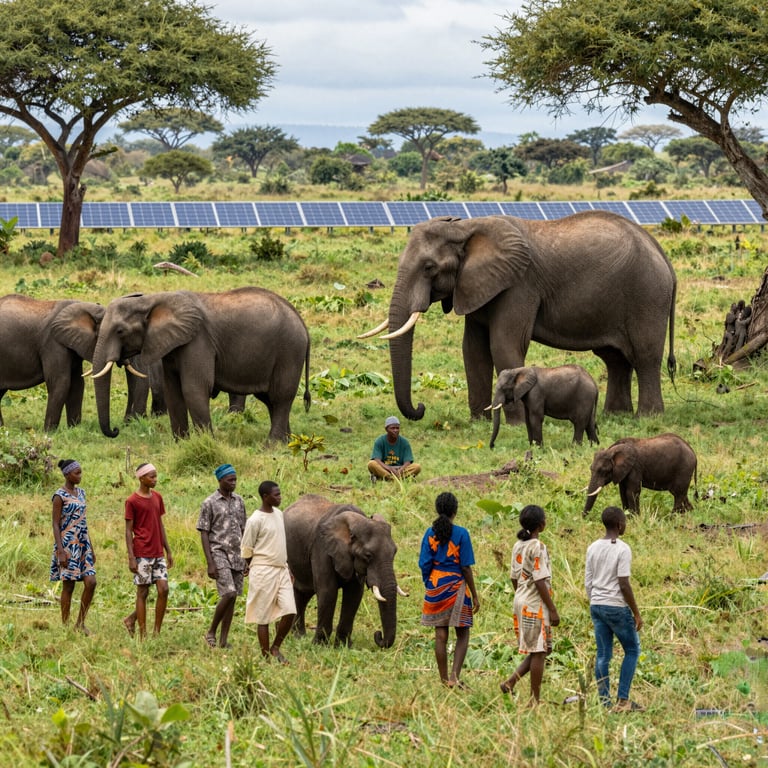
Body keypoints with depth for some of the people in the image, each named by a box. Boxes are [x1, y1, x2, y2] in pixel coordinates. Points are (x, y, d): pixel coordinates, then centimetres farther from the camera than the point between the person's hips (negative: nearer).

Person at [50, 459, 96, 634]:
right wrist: (60, 551, -18)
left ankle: (80, 623, 9)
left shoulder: (81, 493, 12)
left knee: (91, 582, -2)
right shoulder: (60, 495, -9)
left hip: (83, 544, 7)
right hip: (68, 545, -7)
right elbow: (56, 524, -11)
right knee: (68, 586, -1)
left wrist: (91, 548, 17)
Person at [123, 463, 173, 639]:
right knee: (143, 592, 0)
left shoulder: (157, 497, 12)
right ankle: (142, 634, 7)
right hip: (142, 554, -6)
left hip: (158, 554, 6)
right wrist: (131, 557, -13)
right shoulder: (132, 501, -7)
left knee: (163, 589, -3)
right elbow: (128, 530, -7)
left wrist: (168, 551, 15)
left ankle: (157, 632, 11)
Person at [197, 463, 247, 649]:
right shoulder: (209, 504, -5)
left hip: (237, 556, 5)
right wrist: (210, 563, -14)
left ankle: (223, 641, 6)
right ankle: (211, 632, -1)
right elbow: (204, 534, -7)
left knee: (232, 598, 2)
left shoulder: (239, 501, 11)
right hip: (219, 553, -5)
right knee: (228, 594, -17)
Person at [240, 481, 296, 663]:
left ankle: (276, 648, 16)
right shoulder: (255, 520, -13)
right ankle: (266, 656, 8)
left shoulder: (278, 514, 11)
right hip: (264, 572, -7)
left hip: (281, 570, 7)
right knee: (263, 617, 0)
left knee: (290, 612, -2)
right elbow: (246, 550, -8)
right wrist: (257, 569, -3)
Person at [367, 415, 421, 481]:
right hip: (384, 469, -2)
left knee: (417, 467, -24)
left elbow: (407, 462, -7)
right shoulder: (380, 441, -4)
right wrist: (390, 469, -33)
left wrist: (400, 470, -29)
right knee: (371, 464, -30)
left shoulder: (404, 442, 1)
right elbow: (377, 460, -15)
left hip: (400, 469, 2)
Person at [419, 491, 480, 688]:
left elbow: (424, 564, 0)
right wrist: (474, 596, -2)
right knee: (462, 635, 5)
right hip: (456, 587, -3)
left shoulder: (430, 533, 1)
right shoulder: (461, 534, -9)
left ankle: (444, 679, 12)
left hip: (435, 586, 3)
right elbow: (466, 567, -9)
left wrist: (428, 586, 14)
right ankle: (455, 676, -10)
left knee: (440, 635, 8)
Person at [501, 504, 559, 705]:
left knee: (538, 650, 16)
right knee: (539, 651, -1)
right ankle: (535, 700, 3)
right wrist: (553, 610, -14)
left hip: (521, 602, 8)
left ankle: (511, 683, 6)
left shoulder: (518, 546, 10)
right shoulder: (538, 547, -15)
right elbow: (540, 581, -18)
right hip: (536, 605, -8)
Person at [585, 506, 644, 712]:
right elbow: (624, 585, -15)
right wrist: (636, 613, -9)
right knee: (632, 650, 7)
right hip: (617, 607, -6)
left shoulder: (592, 548, 7)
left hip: (596, 607, 6)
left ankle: (605, 702, 7)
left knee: (603, 654, 8)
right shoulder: (622, 549, -13)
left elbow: (588, 582, 10)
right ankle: (622, 700, 2)